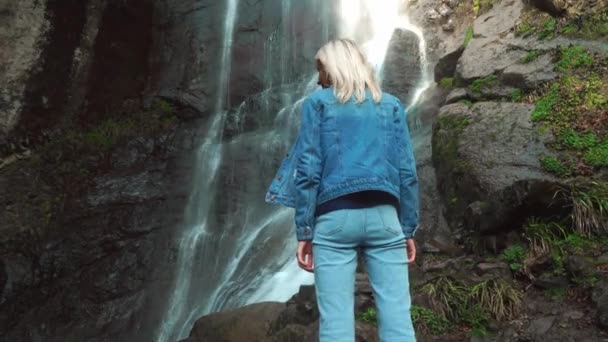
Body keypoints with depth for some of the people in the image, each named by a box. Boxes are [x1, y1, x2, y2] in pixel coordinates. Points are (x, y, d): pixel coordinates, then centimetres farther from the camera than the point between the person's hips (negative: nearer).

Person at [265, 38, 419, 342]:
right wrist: (409, 229, 12)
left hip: (335, 217, -2)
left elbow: (309, 168, -2)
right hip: (384, 215, 3)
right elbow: (407, 171, 9)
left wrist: (304, 231, -1)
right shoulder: (391, 105, 15)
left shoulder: (318, 102, 7)